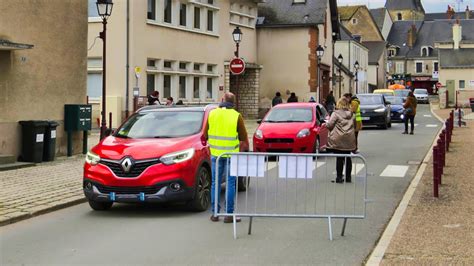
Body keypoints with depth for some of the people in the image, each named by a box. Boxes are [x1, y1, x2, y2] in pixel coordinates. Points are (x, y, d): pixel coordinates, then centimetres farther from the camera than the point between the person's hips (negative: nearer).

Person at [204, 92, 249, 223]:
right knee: (230, 184, 3)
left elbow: (205, 135, 6)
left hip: (215, 153, 3)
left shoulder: (212, 113, 1)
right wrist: (245, 144, 20)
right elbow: (243, 137, -1)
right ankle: (229, 214, 2)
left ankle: (215, 213, 12)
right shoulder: (236, 116, -7)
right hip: (231, 154, -3)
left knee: (215, 183, 10)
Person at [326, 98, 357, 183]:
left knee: (339, 159, -2)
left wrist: (325, 124, 9)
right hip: (349, 139, 5)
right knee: (347, 158, 11)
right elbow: (354, 126, 14)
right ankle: (348, 177, 15)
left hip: (339, 139, -5)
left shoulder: (336, 113, -7)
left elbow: (329, 125, -11)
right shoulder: (351, 114, 10)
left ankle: (339, 177, -1)